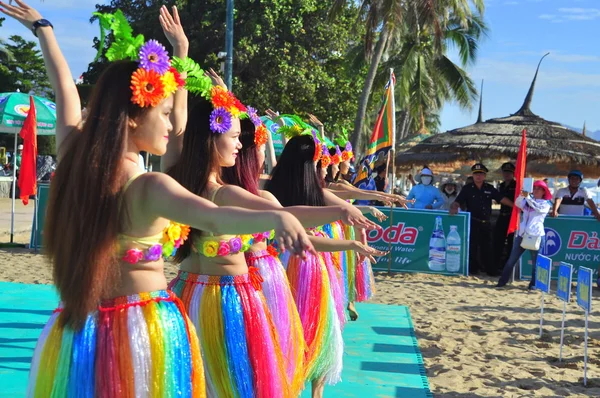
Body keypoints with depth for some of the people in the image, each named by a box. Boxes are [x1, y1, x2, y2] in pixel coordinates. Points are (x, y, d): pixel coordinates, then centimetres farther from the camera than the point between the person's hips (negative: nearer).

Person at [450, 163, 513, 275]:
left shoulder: (489, 188, 6)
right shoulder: (467, 189, -1)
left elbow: (502, 199, 2)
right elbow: (458, 202, -8)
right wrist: (454, 208, -30)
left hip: (486, 223, 3)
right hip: (473, 222, -3)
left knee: (487, 247, 9)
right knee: (472, 246, 3)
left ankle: (490, 269, 16)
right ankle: (473, 268, 14)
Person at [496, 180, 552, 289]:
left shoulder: (546, 204, 1)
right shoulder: (527, 201, 15)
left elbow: (537, 208, -18)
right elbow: (517, 203, -3)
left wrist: (527, 197, -26)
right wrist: (522, 195, -21)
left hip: (536, 236, -4)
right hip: (522, 234, 4)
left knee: (535, 262, 2)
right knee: (512, 260, 5)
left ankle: (533, 284, 12)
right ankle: (502, 281, 10)